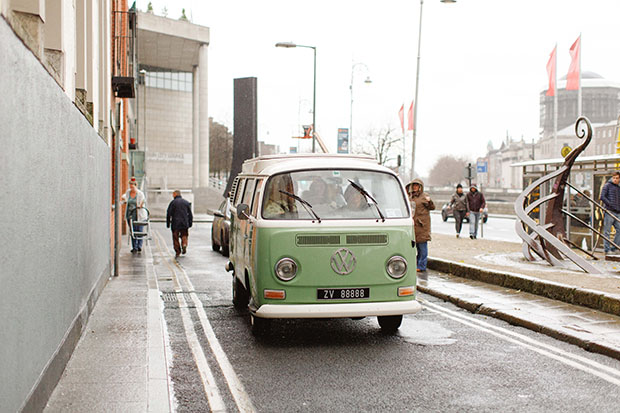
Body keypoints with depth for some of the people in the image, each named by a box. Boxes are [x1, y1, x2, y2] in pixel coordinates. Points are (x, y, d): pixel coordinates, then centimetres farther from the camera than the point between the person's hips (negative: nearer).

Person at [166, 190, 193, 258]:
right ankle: (184, 244, -16)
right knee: (184, 235, 12)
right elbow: (190, 214, 11)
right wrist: (190, 223, 15)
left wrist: (168, 223, 2)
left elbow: (168, 214, -3)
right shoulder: (186, 202, 10)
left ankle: (177, 251, 5)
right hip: (185, 224, 2)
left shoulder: (172, 202, -1)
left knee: (175, 237, 6)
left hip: (175, 224, -2)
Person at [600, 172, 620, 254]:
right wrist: (611, 205, -15)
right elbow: (602, 197, -7)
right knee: (607, 232, -3)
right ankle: (607, 249, 0)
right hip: (609, 211, -6)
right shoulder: (607, 185, 2)